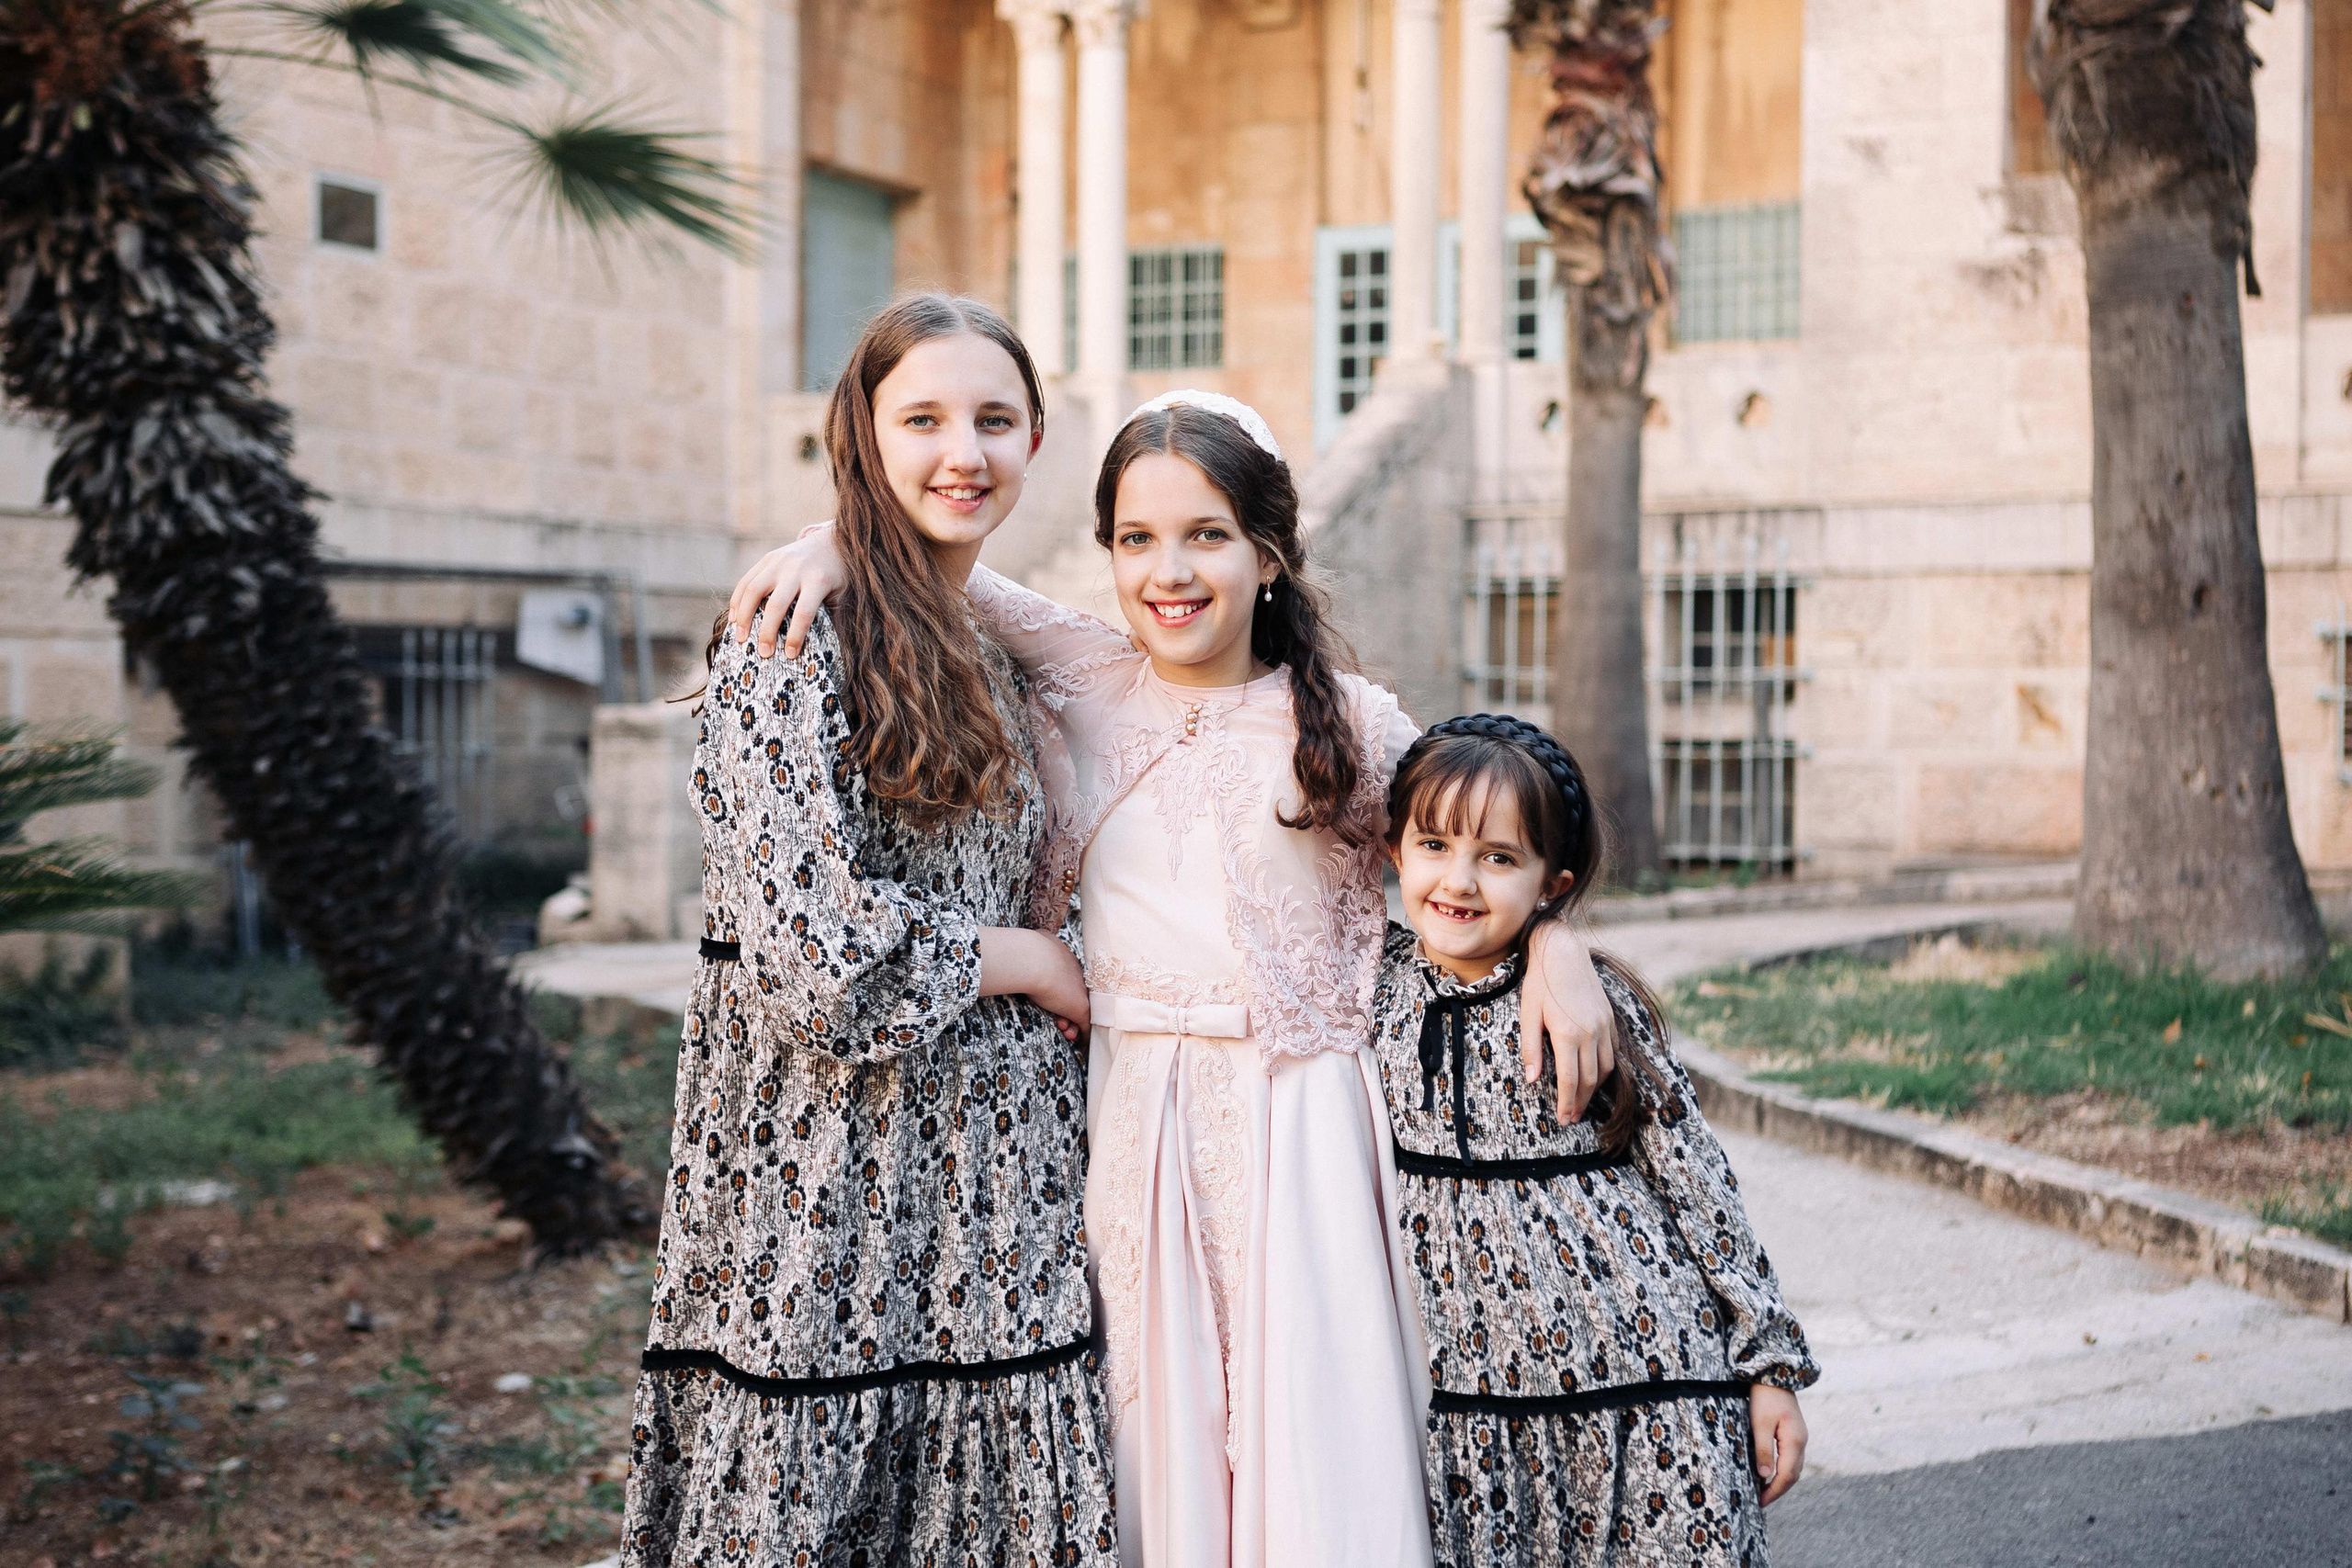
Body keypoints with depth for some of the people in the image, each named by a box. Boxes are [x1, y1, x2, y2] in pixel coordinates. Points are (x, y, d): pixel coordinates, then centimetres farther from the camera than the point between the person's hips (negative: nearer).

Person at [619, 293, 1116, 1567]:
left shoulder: (996, 662, 14)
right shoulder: (793, 638, -11)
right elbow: (818, 948, -18)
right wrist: (1029, 962, -6)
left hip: (987, 1170, 7)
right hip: (827, 1163, -7)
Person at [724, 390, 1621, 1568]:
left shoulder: (1348, 724, 2)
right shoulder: (1083, 681, 5)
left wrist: (1559, 944, -4)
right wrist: (837, 539, -5)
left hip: (1301, 1127, -1)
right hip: (1135, 1124, 2)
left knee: (1318, 1446, -3)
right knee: (1161, 1443, 6)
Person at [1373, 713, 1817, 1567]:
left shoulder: (1595, 1004, -9)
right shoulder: (1378, 987, -1)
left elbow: (1694, 1176, -4)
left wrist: (1771, 1365, -1)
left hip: (1635, 1368, -2)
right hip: (1465, 1377, 3)